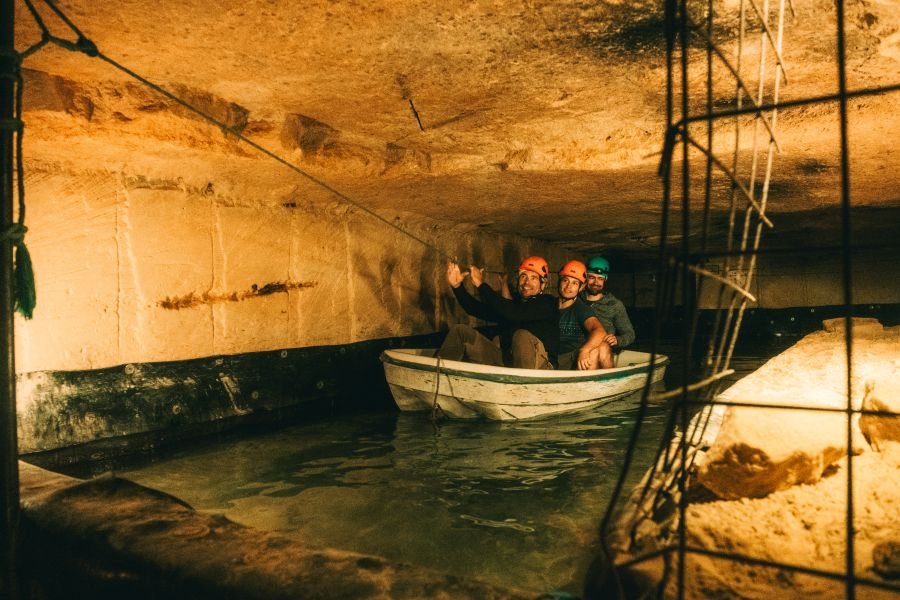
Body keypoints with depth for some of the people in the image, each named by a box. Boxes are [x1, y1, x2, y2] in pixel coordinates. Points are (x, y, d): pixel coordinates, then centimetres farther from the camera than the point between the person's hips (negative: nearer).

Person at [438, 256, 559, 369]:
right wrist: (457, 286, 0)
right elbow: (476, 309, 15)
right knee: (460, 330, 1)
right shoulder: (511, 305, 20)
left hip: (539, 364, -6)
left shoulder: (547, 303, 0)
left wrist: (481, 285, -13)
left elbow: (515, 314, -17)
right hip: (504, 361, 6)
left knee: (522, 336, -38)